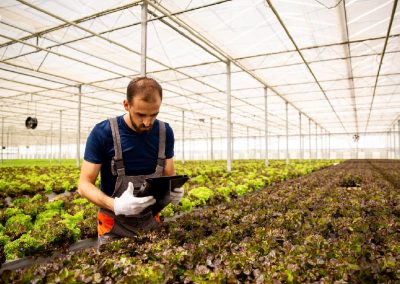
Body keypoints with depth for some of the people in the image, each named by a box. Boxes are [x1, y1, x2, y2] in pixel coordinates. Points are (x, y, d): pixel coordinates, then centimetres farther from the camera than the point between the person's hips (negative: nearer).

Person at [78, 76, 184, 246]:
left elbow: (169, 174, 4)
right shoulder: (102, 133, -17)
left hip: (151, 221, 3)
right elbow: (84, 184, -14)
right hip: (115, 225, -3)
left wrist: (174, 189, -20)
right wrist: (115, 205, -33)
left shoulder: (165, 132, -6)